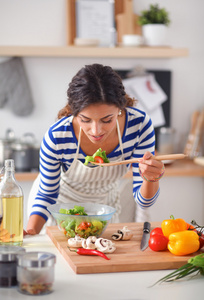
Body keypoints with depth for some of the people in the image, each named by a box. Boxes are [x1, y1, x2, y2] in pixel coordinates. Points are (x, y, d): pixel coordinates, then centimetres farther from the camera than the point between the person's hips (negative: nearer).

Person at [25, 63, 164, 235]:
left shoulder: (139, 124, -28)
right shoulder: (56, 137, -33)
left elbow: (144, 202, -20)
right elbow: (46, 195, -14)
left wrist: (151, 179, -42)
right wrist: (30, 232, -33)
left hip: (106, 205, 1)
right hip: (62, 206, -1)